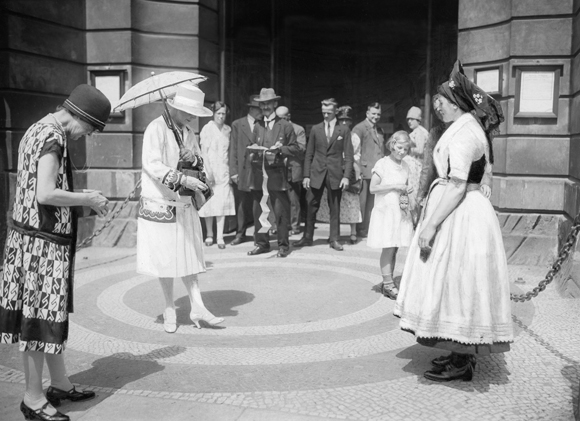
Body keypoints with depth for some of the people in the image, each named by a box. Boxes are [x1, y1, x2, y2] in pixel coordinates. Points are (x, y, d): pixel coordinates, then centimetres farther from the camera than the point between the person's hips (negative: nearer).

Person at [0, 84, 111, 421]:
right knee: (42, 318, 0)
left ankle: (60, 384, 30)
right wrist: (87, 200, -12)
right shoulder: (53, 137, -17)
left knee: (52, 314, 17)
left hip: (31, 235, 10)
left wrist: (80, 198, 11)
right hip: (44, 241, -10)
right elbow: (45, 194, -25)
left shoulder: (38, 129, 14)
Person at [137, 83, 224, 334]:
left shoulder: (189, 133, 12)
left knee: (188, 256, 8)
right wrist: (183, 179, -29)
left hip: (184, 204, 6)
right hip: (159, 203, -6)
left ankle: (197, 308, 13)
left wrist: (194, 158, -7)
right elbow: (152, 165, -22)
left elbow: (201, 163, 16)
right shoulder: (156, 128, -12)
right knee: (164, 259, 3)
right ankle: (170, 310, 18)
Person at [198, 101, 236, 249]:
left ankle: (220, 236, -3)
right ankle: (209, 234, 14)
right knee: (210, 202, 1)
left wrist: (232, 170, 4)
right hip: (210, 168, -3)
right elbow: (203, 152, -4)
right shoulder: (207, 128, -1)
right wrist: (209, 171, -11)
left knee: (223, 202, -4)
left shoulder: (228, 129, 10)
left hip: (224, 170, 3)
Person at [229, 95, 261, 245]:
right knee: (241, 204, 5)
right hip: (242, 171, -1)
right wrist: (233, 171, -4)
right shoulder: (237, 125, 6)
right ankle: (240, 233, 16)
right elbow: (233, 149, 3)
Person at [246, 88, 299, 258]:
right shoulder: (257, 127, 17)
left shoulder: (285, 126, 6)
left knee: (280, 211, -3)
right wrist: (252, 150, -1)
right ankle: (261, 243, 16)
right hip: (258, 174, 4)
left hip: (277, 174, -4)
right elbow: (250, 147, 22)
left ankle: (283, 245, 6)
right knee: (258, 211, 6)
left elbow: (295, 148, 4)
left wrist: (280, 149, -13)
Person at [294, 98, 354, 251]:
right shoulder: (315, 129, 8)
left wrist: (346, 176, -9)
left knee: (335, 208, 4)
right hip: (316, 173, 1)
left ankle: (334, 239, 13)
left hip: (335, 174, -1)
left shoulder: (344, 130, 3)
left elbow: (348, 155, 1)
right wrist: (306, 175, 1)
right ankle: (307, 237, 14)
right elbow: (309, 154, 8)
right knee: (311, 207, 3)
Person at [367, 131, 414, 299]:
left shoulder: (405, 166, 11)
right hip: (385, 211, -5)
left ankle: (387, 284, 16)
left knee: (394, 248, 7)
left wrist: (407, 191, -2)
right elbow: (373, 188, -11)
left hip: (401, 211, 6)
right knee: (388, 248, -7)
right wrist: (394, 186, -16)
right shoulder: (382, 164, -6)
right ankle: (388, 284, -1)